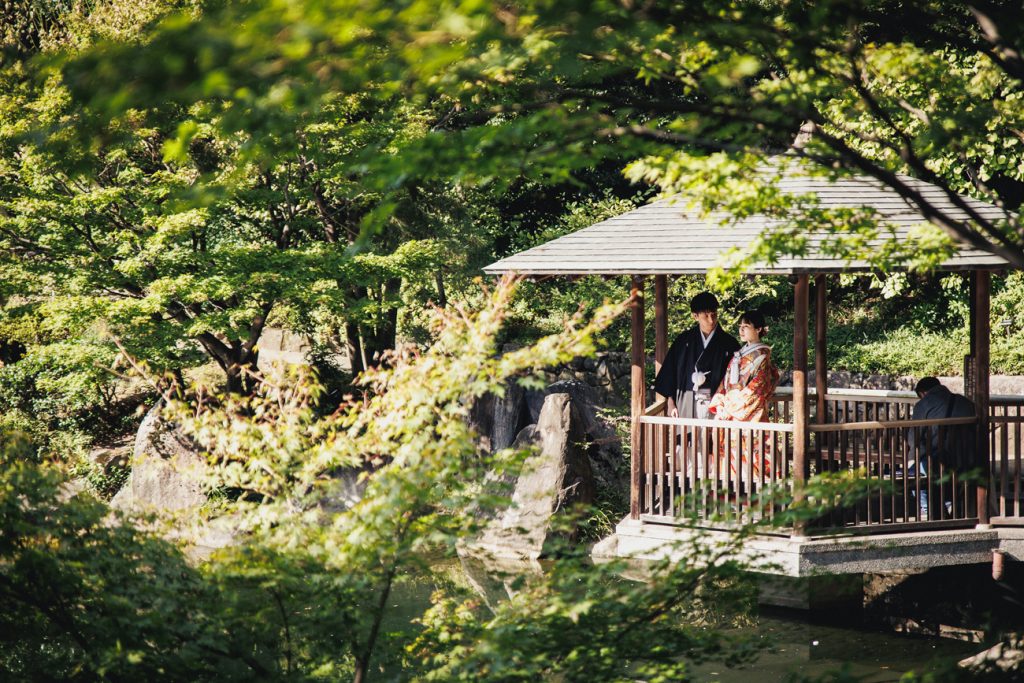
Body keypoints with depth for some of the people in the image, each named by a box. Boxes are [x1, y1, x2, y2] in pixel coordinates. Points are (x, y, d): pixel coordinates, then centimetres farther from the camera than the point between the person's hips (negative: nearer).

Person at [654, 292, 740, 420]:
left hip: (715, 401, -1)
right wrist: (671, 403, 5)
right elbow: (669, 371, 10)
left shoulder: (728, 343, 4)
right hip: (687, 402, 1)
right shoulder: (684, 340, 8)